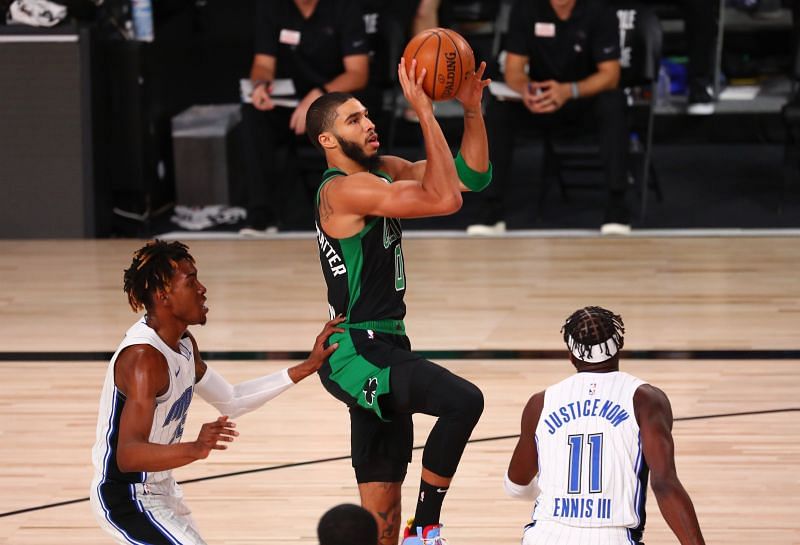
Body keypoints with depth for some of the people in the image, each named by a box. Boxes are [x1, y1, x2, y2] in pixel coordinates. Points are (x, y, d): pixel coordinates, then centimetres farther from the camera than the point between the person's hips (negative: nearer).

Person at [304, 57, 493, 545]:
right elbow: (444, 199, -27)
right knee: (463, 400, -28)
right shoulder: (345, 189, -17)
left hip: (381, 349, 10)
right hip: (356, 353, -10)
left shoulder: (383, 171, 12)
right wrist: (424, 113, -26)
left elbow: (473, 177, 9)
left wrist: (472, 110, -4)